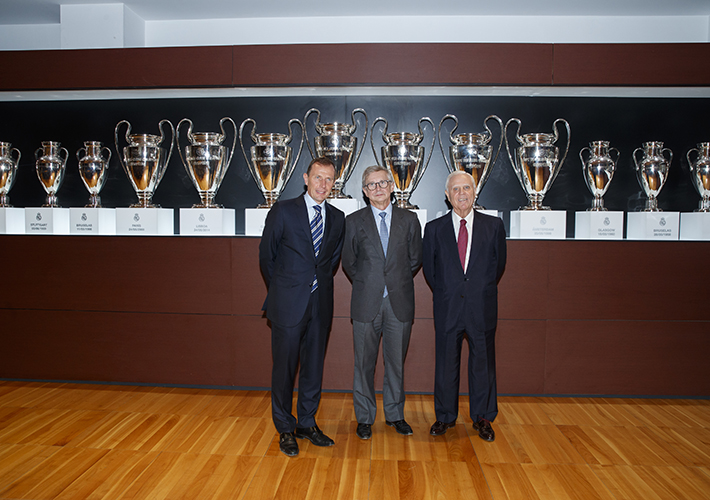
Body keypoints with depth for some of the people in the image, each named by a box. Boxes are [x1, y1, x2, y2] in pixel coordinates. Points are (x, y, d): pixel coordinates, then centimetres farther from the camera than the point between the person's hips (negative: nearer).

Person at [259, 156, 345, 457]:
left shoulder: (337, 218, 8)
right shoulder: (283, 211, -3)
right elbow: (266, 255, 3)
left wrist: (320, 283, 13)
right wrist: (281, 290, 9)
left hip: (320, 303, 4)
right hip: (288, 304, -4)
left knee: (314, 366, 12)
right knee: (284, 367, 4)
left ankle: (307, 423, 28)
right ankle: (285, 429, 20)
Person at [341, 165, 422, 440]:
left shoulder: (409, 219, 5)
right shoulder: (354, 221, 3)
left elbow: (415, 259, 10)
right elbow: (348, 261, 9)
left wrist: (397, 282, 7)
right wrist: (366, 284, 5)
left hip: (399, 303, 1)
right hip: (366, 303, -1)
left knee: (396, 362, 11)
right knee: (364, 363, 6)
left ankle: (395, 414, 27)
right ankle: (364, 418, 21)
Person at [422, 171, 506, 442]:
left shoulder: (494, 226, 3)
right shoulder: (434, 228, 2)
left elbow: (499, 264, 9)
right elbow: (429, 267, 9)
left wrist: (482, 291, 8)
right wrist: (445, 294, 8)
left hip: (482, 307, 0)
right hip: (447, 308, 0)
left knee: (483, 363, 10)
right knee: (445, 364, 9)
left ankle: (482, 417, 27)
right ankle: (445, 416, 26)